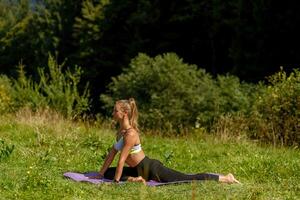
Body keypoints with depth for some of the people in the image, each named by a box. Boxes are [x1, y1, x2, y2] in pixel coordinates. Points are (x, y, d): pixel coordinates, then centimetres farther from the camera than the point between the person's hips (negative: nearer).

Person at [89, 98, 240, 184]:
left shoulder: (130, 134, -21)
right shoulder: (121, 131, 7)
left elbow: (122, 160, -22)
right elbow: (112, 154, 12)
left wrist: (116, 181, -21)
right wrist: (101, 174, 10)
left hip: (151, 169, -9)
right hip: (139, 169, 9)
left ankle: (226, 179, -1)